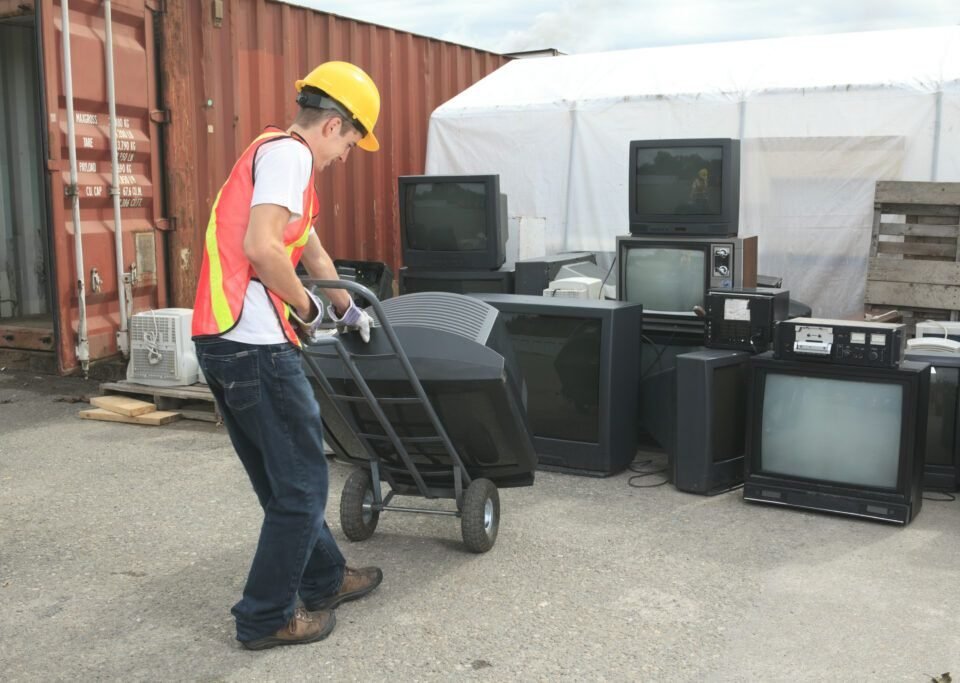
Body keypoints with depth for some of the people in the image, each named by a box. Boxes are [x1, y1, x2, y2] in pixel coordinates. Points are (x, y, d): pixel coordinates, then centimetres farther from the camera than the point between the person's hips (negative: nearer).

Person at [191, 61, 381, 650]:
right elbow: (261, 247, -22)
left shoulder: (278, 156, 24)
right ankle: (267, 617, 12)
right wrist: (308, 309, -7)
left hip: (222, 340, 10)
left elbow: (313, 251, 35)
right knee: (302, 482, 2)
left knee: (284, 479, 20)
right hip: (254, 344, -10)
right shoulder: (287, 152, -8)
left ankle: (325, 578, 34)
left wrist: (349, 310, 45)